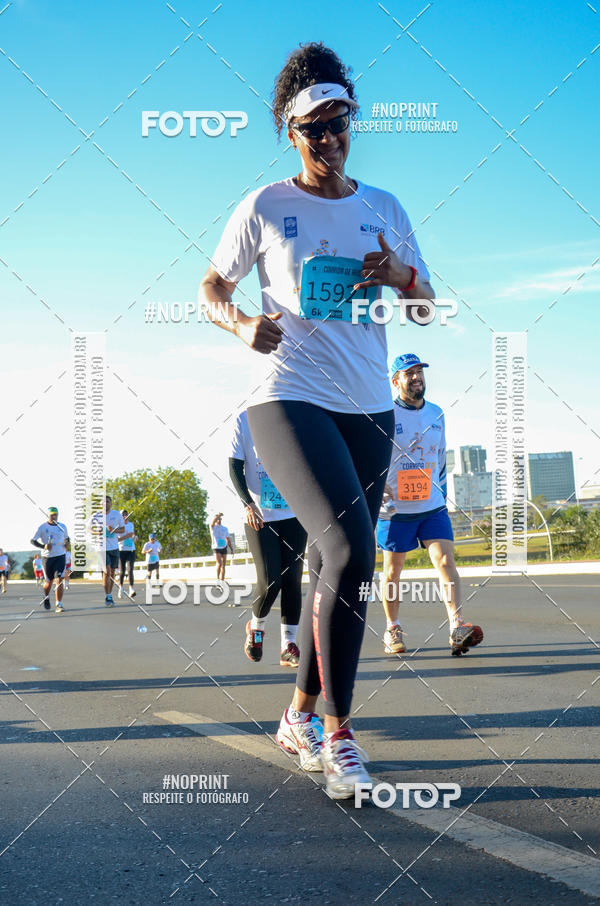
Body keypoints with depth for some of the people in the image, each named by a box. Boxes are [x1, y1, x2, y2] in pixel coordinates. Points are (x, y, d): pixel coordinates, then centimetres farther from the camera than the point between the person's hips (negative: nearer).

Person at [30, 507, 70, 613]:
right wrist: (43, 546, -21)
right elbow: (33, 541, -5)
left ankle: (58, 604, -15)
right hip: (47, 557, -1)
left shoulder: (62, 526, 7)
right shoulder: (42, 527, -4)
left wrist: (67, 543, -1)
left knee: (59, 579, -13)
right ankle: (46, 597, 40)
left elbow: (67, 538, 23)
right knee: (49, 581, 9)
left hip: (60, 556, 1)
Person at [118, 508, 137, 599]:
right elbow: (116, 539, -12)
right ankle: (121, 587, 27)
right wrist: (127, 536, -23)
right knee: (122, 571, 5)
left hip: (131, 550, 2)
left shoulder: (131, 524, 12)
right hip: (122, 550, -2)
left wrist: (134, 538, 6)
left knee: (130, 569, -13)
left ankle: (131, 590, -23)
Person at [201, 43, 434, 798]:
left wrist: (401, 276, -8)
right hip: (289, 400, -5)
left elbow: (427, 307, 15)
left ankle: (300, 714, 28)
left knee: (335, 568, 11)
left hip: (367, 408, 5)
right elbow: (211, 289, 8)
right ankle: (338, 733, -15)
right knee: (349, 549, -23)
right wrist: (242, 325, -13)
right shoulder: (265, 206, 2)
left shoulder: (385, 209, 11)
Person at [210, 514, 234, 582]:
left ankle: (222, 580, 8)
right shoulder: (213, 527, -1)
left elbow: (228, 540, 12)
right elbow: (213, 521, -26)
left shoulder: (225, 528, 11)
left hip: (224, 548, 4)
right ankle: (218, 578, -8)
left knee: (223, 565, 3)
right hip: (216, 548, -4)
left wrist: (232, 549, 7)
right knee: (219, 563, -20)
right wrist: (219, 515, -22)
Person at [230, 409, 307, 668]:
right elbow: (235, 467, -1)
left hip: (294, 514, 2)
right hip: (259, 517, -2)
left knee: (292, 580, 0)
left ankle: (288, 646, 7)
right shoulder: (245, 420, -1)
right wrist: (247, 504, -15)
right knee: (269, 583, -8)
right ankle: (256, 626, 22)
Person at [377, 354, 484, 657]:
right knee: (393, 570, 7)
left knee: (445, 561, -12)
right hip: (395, 510, -3)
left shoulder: (436, 414, 9)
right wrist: (378, 496, -13)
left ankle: (457, 629, -19)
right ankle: (392, 629, 24)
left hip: (433, 507, 3)